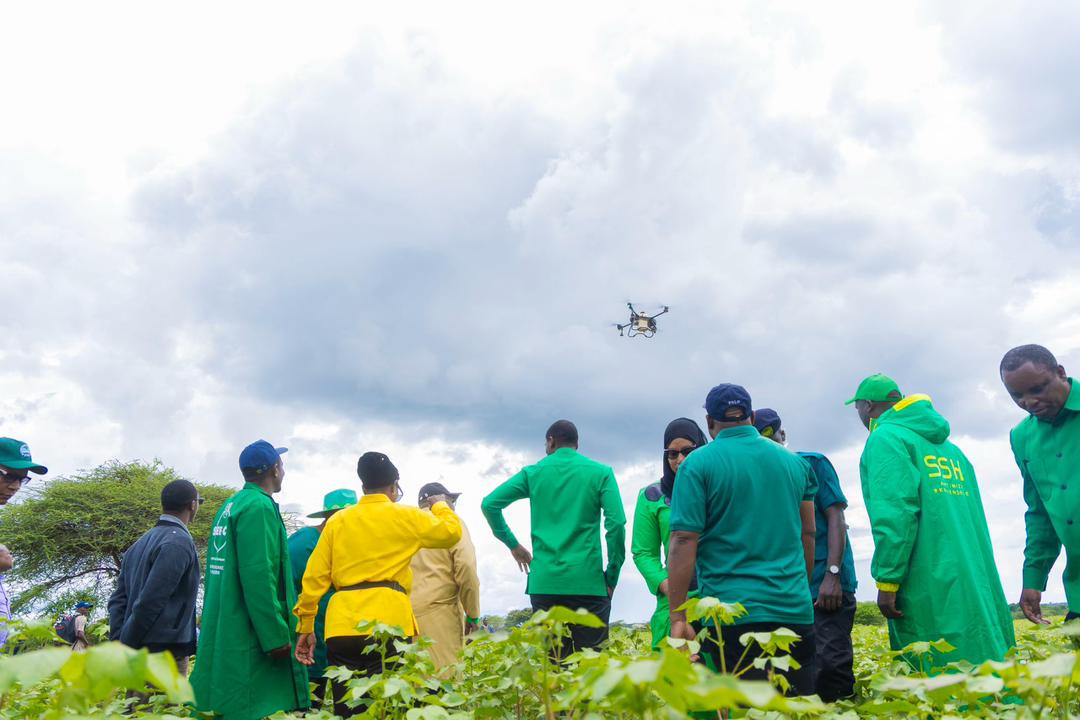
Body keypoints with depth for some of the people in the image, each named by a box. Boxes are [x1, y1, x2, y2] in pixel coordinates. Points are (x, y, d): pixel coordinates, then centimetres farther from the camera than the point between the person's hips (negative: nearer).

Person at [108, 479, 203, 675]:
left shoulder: (140, 543, 16)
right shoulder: (180, 543, -13)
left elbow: (118, 599, 13)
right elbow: (150, 601, -18)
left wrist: (119, 643, 6)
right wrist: (127, 642, -7)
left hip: (137, 653, 9)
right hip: (166, 651, -9)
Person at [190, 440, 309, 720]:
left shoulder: (229, 506, 14)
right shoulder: (259, 506, -15)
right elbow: (258, 577, -23)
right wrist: (277, 637, -21)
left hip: (226, 636, 10)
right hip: (249, 642, -10)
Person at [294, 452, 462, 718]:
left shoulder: (337, 521, 13)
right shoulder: (405, 516, 5)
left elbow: (314, 577, 8)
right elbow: (451, 531, 14)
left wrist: (306, 626, 12)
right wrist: (440, 506, 33)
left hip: (342, 626, 3)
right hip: (387, 622, -3)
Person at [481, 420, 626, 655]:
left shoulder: (533, 473, 8)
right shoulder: (601, 473, 4)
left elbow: (489, 504, 3)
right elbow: (616, 523, -6)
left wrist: (512, 544, 13)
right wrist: (612, 576, 2)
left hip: (544, 583, 2)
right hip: (587, 582, -2)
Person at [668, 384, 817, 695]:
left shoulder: (698, 463, -4)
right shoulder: (795, 462, 10)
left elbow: (683, 541, -11)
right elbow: (807, 534, 16)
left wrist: (678, 618, -11)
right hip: (795, 611, 5)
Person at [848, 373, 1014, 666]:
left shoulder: (885, 438, -4)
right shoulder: (948, 445, 22)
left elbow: (896, 512, -17)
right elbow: (974, 516, 21)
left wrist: (887, 582, -15)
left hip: (930, 591, -8)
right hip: (977, 585, 8)